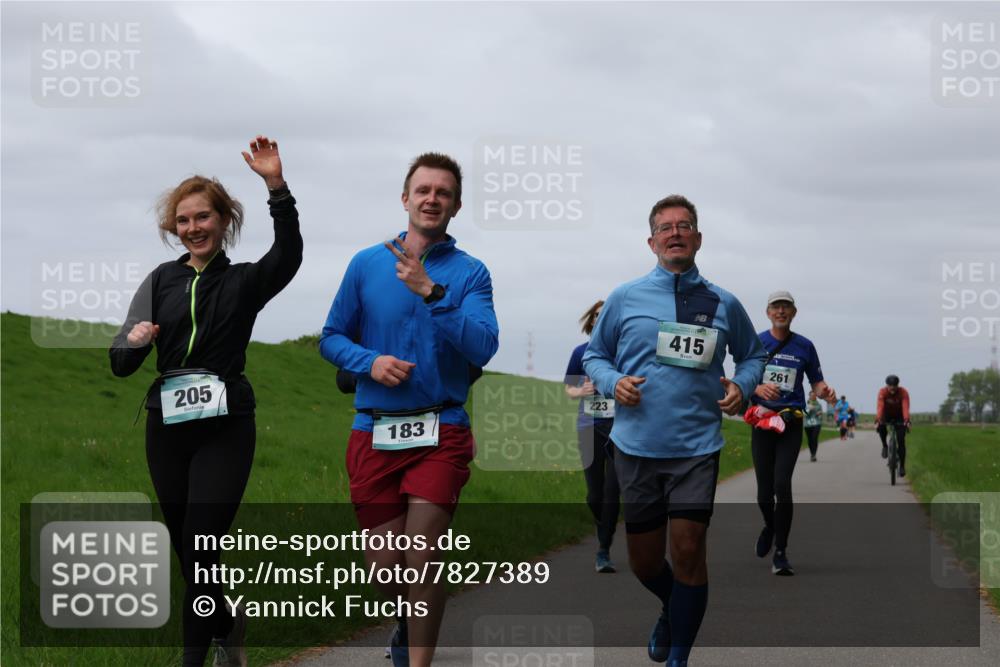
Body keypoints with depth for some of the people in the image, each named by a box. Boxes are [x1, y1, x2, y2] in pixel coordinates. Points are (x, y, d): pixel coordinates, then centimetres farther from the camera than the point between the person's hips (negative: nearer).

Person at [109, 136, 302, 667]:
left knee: (200, 545, -12)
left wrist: (276, 187, -34)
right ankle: (226, 624, 35)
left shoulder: (245, 281, 2)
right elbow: (120, 364, 5)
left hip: (225, 428, -3)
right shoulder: (162, 281, 8)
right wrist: (133, 343, -20)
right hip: (168, 427, 4)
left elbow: (288, 255, -21)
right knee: (185, 548, 11)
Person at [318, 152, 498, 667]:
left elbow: (482, 347, -14)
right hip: (374, 432, 2)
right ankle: (408, 620, 39)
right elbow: (331, 338, 10)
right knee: (384, 563, 6)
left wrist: (431, 291, -22)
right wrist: (369, 361, -9)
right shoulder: (367, 264, 5)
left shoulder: (470, 273, 0)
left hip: (440, 434, -2)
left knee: (422, 557, -11)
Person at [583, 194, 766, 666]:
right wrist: (612, 382, -7)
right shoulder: (624, 298, 4)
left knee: (687, 551, -9)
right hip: (636, 446, 1)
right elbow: (594, 355, 14)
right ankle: (672, 610, 42)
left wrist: (742, 385, 0)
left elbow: (753, 354, 20)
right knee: (644, 560, 8)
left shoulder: (723, 304, 6)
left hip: (696, 447, -1)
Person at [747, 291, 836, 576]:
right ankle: (769, 527, 38)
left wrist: (824, 390, -13)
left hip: (791, 423, -1)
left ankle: (781, 553, -10)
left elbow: (816, 382, 11)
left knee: (782, 485, -15)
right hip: (761, 421, 1)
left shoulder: (804, 346, 8)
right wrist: (758, 388, -20)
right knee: (764, 490, 4)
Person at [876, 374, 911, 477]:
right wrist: (877, 421, -53)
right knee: (880, 427, -33)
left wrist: (907, 421, -55)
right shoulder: (882, 392, -27)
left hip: (899, 416, 0)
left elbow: (905, 408, -40)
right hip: (886, 415, 0)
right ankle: (884, 446, -6)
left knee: (901, 441, -11)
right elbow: (880, 407, -38)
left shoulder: (903, 393, -27)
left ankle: (902, 466, 0)